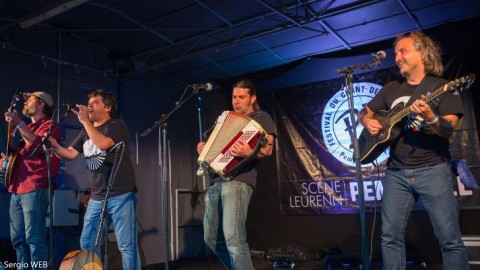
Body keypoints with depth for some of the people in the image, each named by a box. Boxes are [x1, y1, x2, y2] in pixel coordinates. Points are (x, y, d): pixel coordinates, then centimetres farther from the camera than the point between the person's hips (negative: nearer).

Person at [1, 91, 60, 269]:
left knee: (34, 239, -10)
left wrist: (19, 124, -17)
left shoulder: (48, 125, -1)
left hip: (34, 189, -9)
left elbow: (39, 147, -20)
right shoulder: (27, 128, 27)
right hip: (17, 190, 9)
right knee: (18, 239, 9)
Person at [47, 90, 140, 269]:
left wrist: (85, 120, -17)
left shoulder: (117, 125, -4)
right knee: (87, 244, 11)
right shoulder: (86, 132, 17)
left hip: (121, 195, -7)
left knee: (126, 245, -4)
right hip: (96, 197, 7)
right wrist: (55, 146, -11)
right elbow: (70, 154, 9)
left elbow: (103, 143, -23)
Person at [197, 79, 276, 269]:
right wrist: (202, 146, 14)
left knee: (233, 237, -20)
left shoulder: (262, 118, 8)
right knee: (211, 237, 11)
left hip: (238, 181, -8)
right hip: (216, 182, 8)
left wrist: (248, 152, -28)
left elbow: (268, 149, -7)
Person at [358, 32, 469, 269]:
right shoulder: (391, 89, 13)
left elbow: (449, 129, -10)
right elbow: (364, 113, 20)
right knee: (390, 236, 3)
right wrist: (369, 122, -2)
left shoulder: (442, 87, 0)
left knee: (450, 238, -4)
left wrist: (429, 117, -30)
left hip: (433, 170, -3)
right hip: (396, 172, 4)